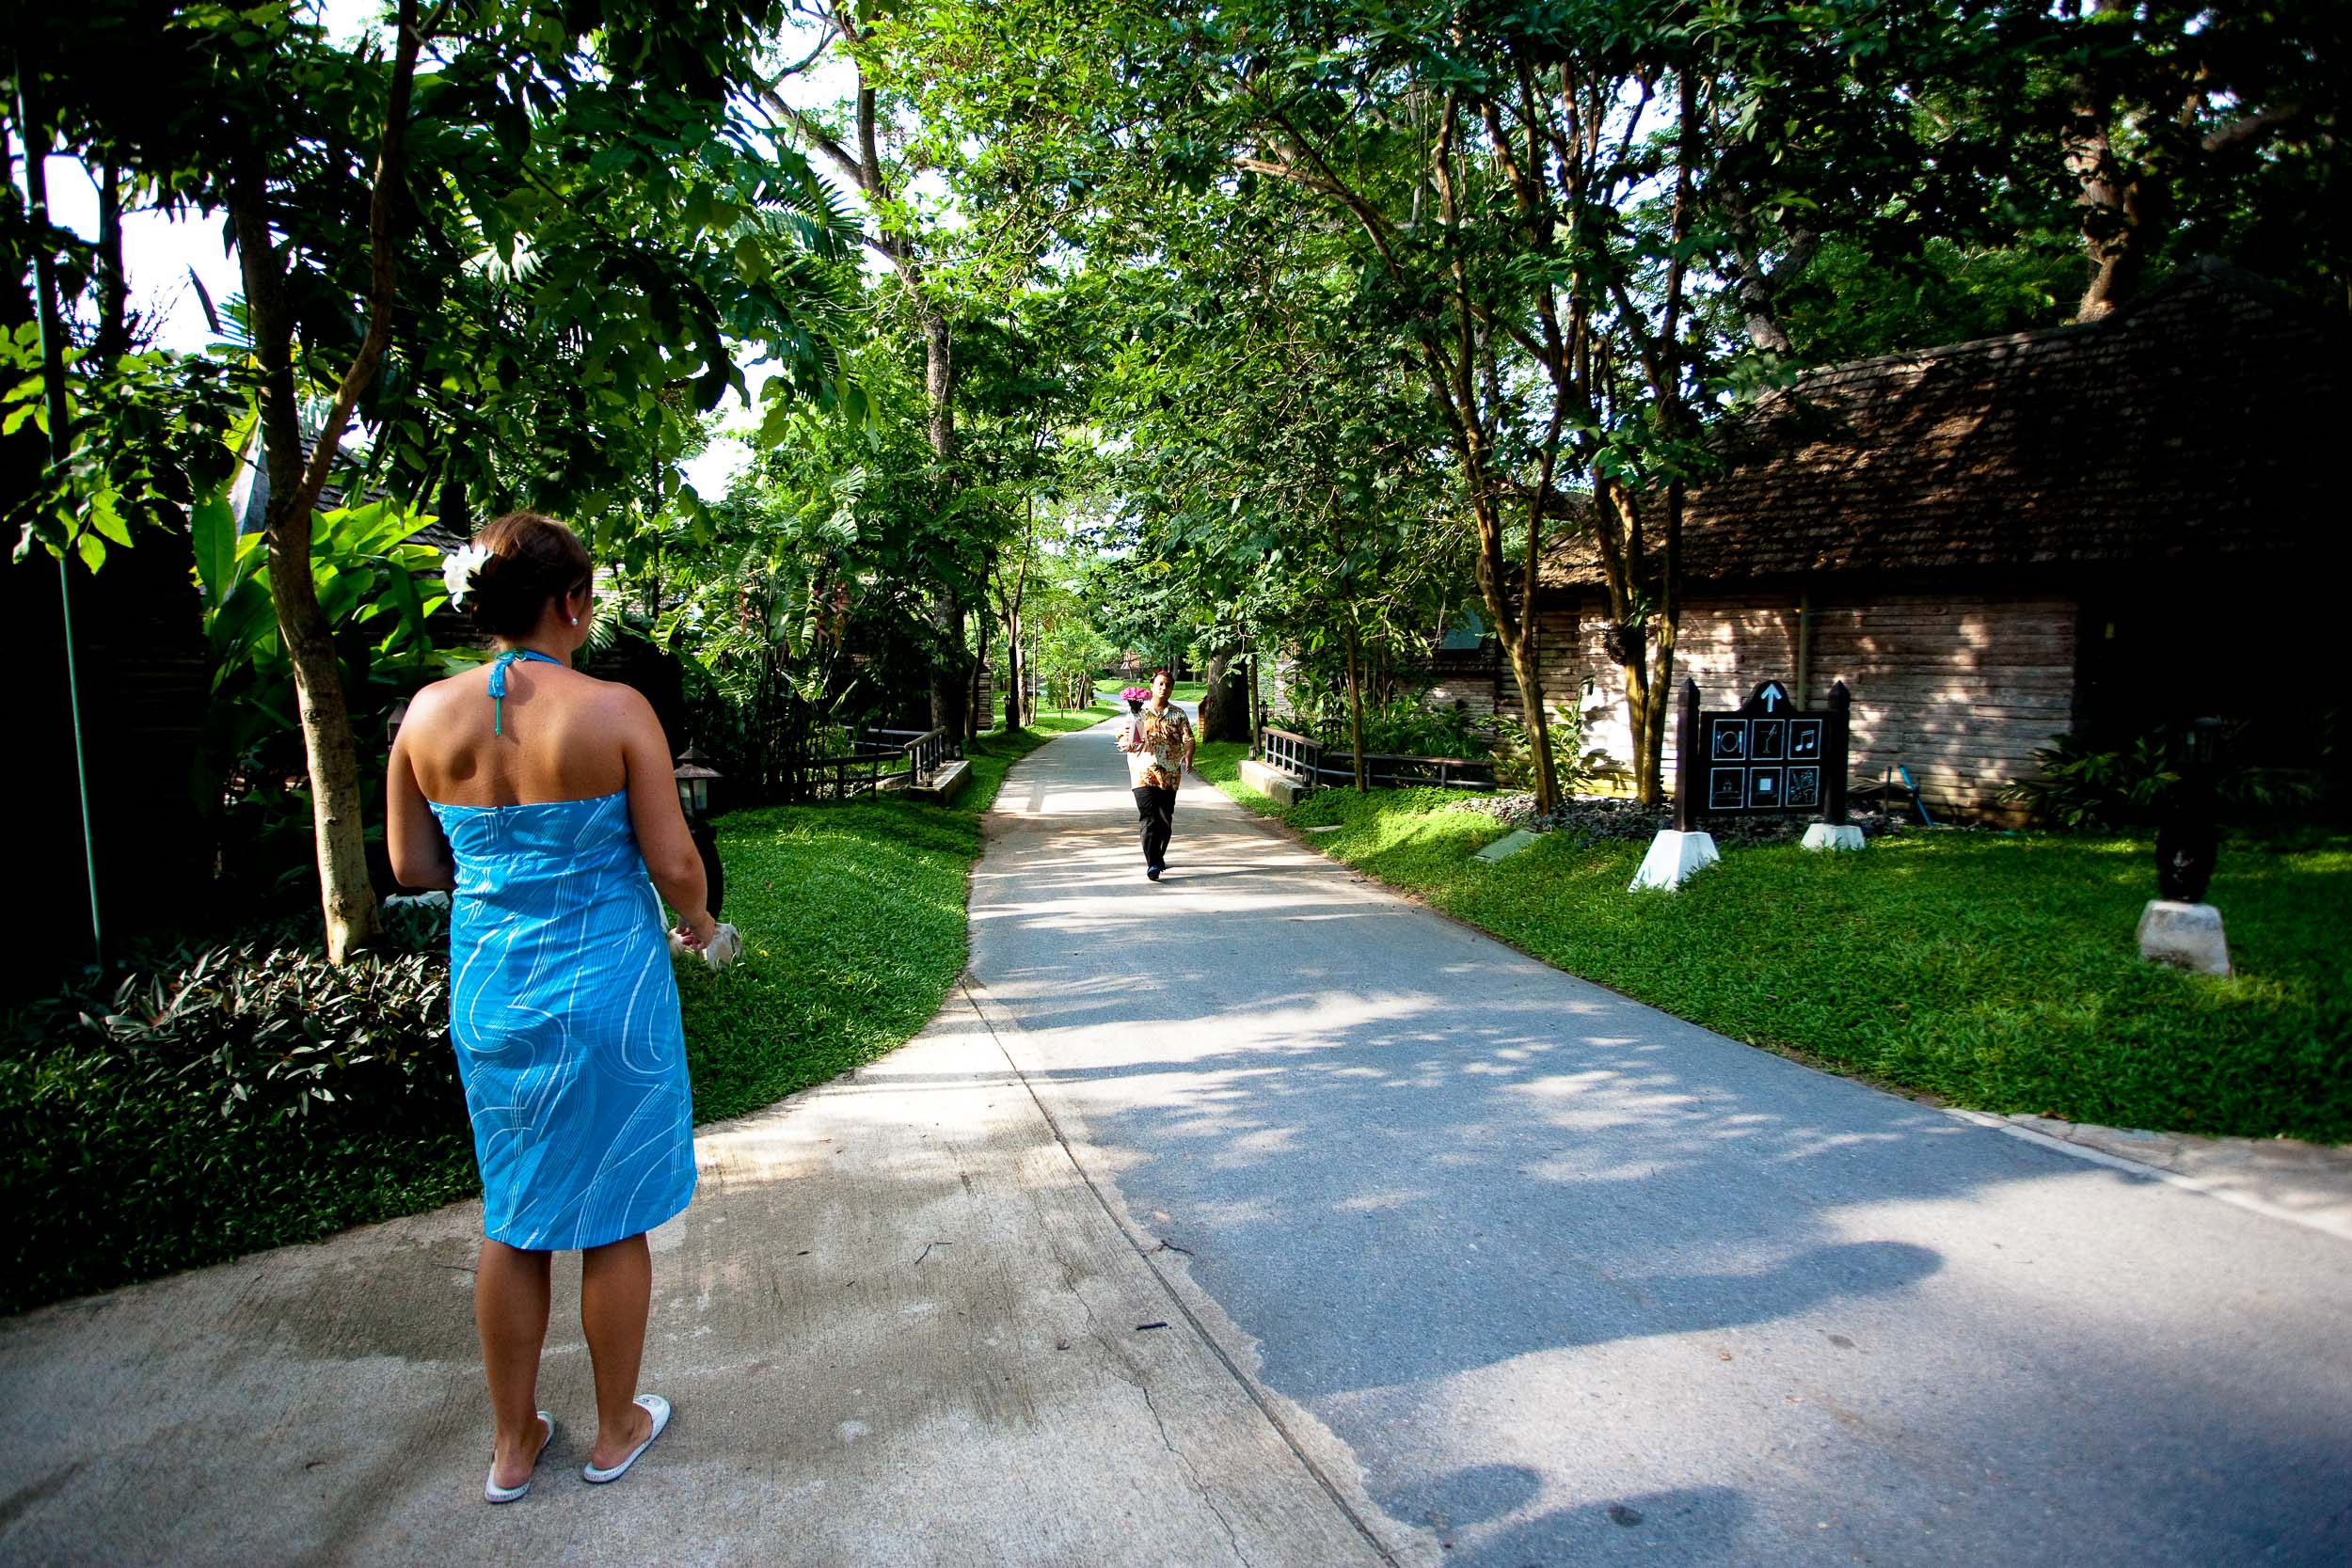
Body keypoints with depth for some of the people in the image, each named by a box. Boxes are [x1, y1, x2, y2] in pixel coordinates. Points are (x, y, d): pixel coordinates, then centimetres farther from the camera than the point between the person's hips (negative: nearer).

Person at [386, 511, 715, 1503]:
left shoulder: (428, 713, -3)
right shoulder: (615, 711, -16)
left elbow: (413, 868, 5)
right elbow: (675, 867, -15)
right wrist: (697, 923, 6)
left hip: (489, 990, 5)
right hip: (607, 985, -4)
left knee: (512, 1221, 19)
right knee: (612, 1218, 13)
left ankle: (512, 1443, 35)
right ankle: (617, 1431, 31)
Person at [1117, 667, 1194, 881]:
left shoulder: (1178, 715, 10)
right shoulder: (1138, 713, 7)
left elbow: (1188, 739, 2)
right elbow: (1122, 742, 8)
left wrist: (1188, 754, -19)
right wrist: (1128, 739, -16)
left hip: (1170, 776, 3)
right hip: (1143, 774, -2)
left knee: (1166, 820, 9)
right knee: (1149, 820, -12)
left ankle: (1159, 856, 29)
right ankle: (1152, 864, -17)